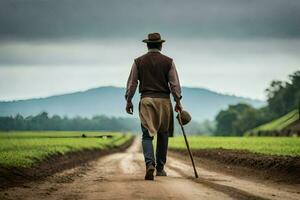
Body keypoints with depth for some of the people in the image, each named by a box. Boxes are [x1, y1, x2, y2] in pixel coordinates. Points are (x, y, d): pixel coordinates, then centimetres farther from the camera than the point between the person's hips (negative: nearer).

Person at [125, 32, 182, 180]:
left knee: (147, 135, -1)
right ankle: (160, 168, 19)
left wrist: (128, 101, 13)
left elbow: (132, 83, 5)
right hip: (164, 100, 0)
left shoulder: (139, 62, 3)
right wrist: (178, 101, 5)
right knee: (163, 135, 13)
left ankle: (150, 164, -25)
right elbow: (174, 83, -1)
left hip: (146, 100, 0)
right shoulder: (168, 62, 1)